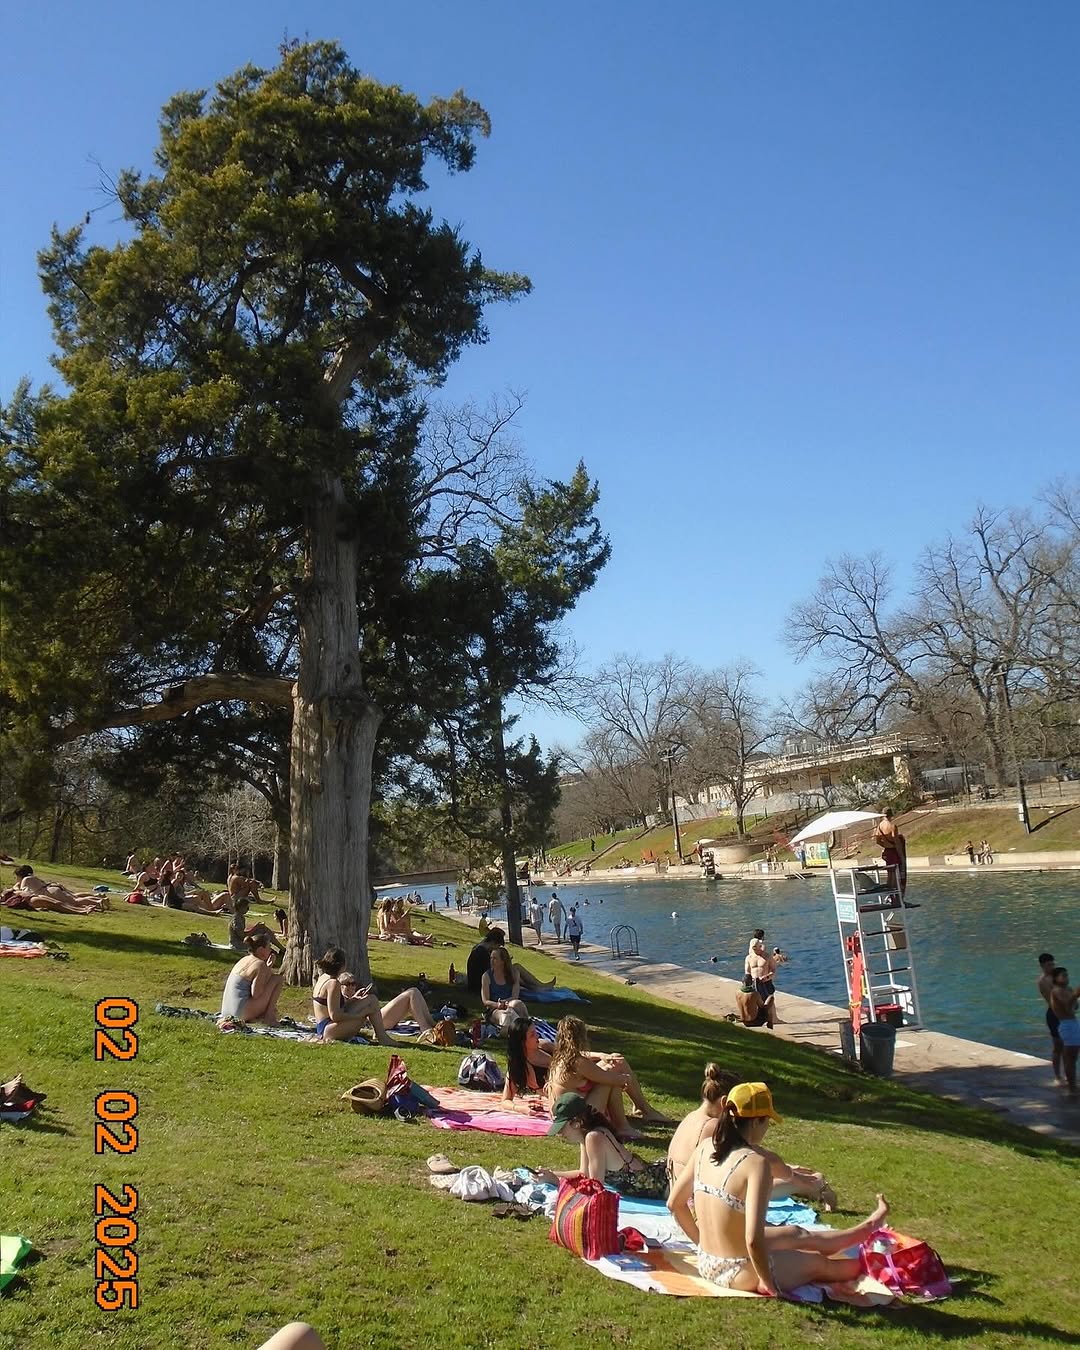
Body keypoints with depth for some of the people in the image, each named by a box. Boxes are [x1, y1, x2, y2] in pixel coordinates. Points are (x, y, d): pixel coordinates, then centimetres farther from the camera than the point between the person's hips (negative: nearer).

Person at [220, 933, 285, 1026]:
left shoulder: (245, 960, 14)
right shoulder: (260, 965, -13)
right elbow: (256, 995, -18)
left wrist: (267, 969, 12)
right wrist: (268, 970, -9)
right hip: (242, 1012, -10)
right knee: (278, 978, -4)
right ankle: (269, 1016, -1)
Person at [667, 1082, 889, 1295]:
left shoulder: (705, 1147, -6)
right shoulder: (755, 1162, -28)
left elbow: (675, 1203, 4)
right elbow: (754, 1239, -33)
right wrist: (768, 1284, -17)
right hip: (740, 1276, -7)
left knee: (797, 1235, 30)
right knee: (819, 1263, 24)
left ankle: (867, 1228, 52)